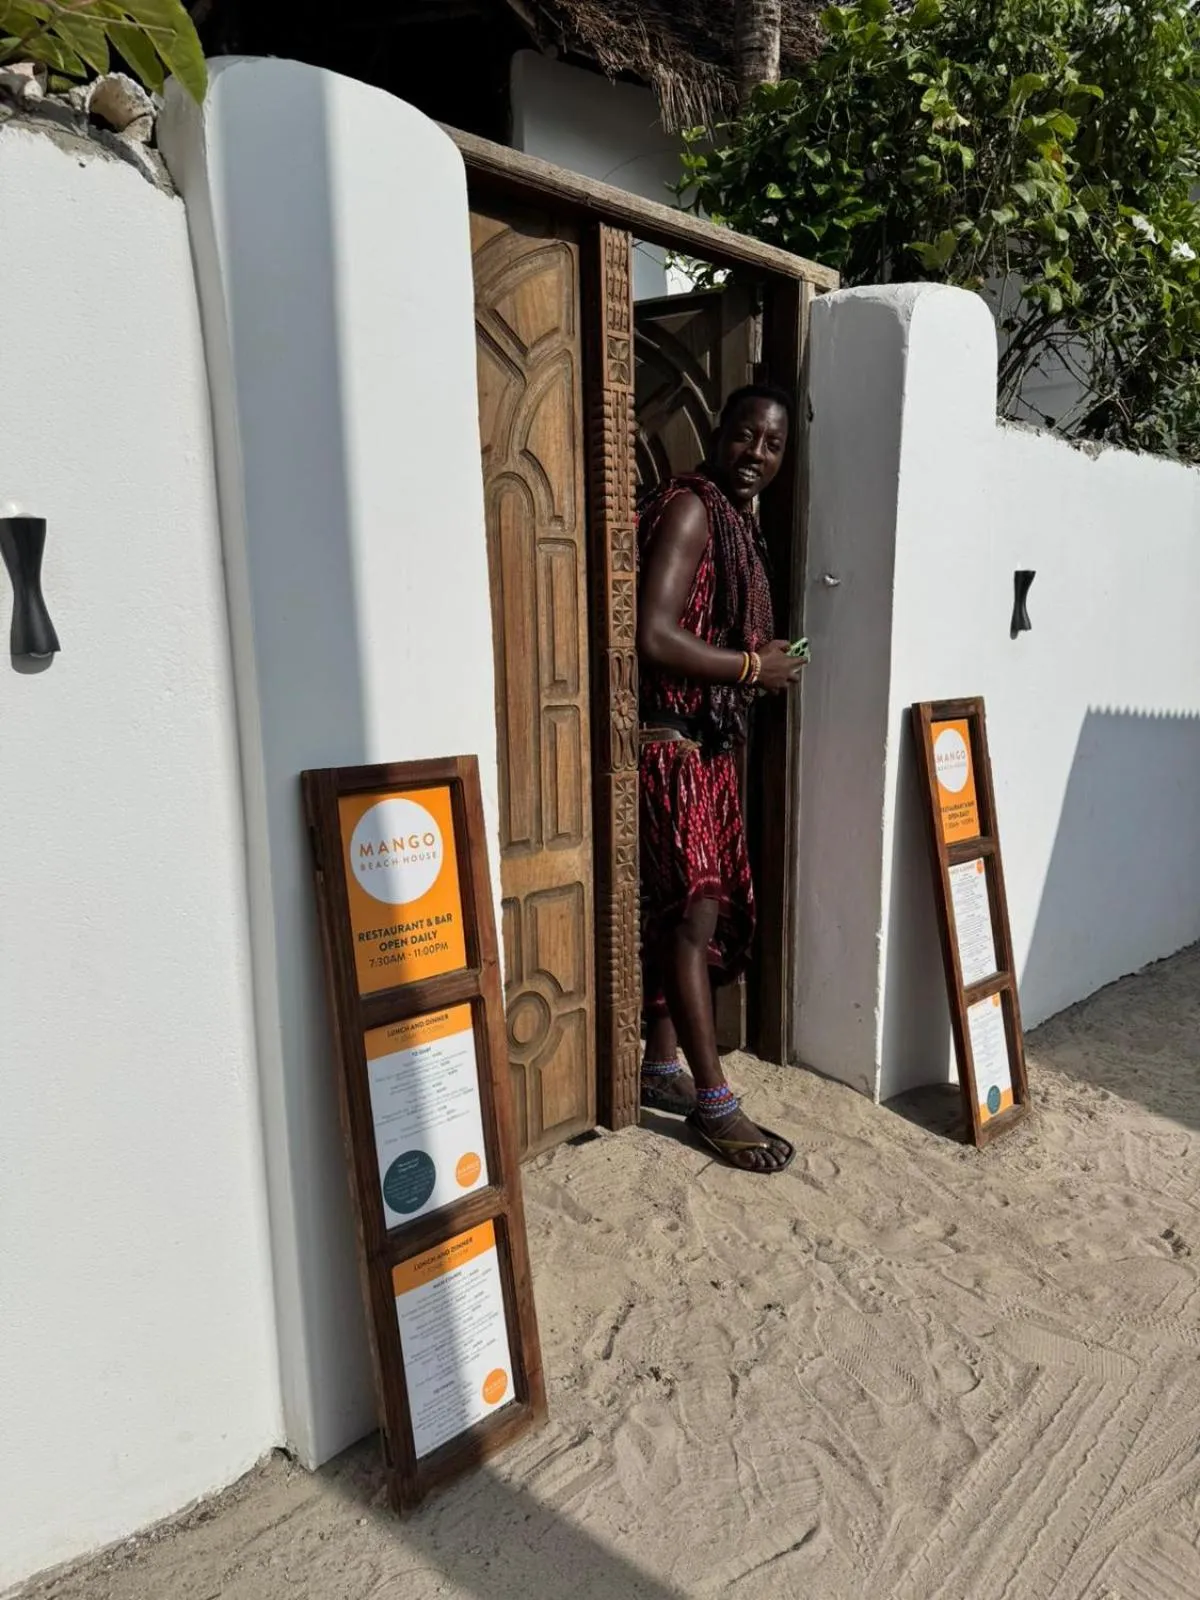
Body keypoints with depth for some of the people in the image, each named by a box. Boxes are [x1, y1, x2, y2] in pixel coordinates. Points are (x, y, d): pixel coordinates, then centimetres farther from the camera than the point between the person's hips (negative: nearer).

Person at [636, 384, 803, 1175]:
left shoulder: (741, 519, 17)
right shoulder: (689, 508, -12)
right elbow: (655, 637, -22)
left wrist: (765, 660, 7)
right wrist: (753, 667, -13)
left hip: (709, 741, 9)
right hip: (669, 741, -9)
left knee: (686, 910, 12)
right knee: (692, 909, -7)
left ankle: (662, 1067, 24)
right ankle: (714, 1102, 2)